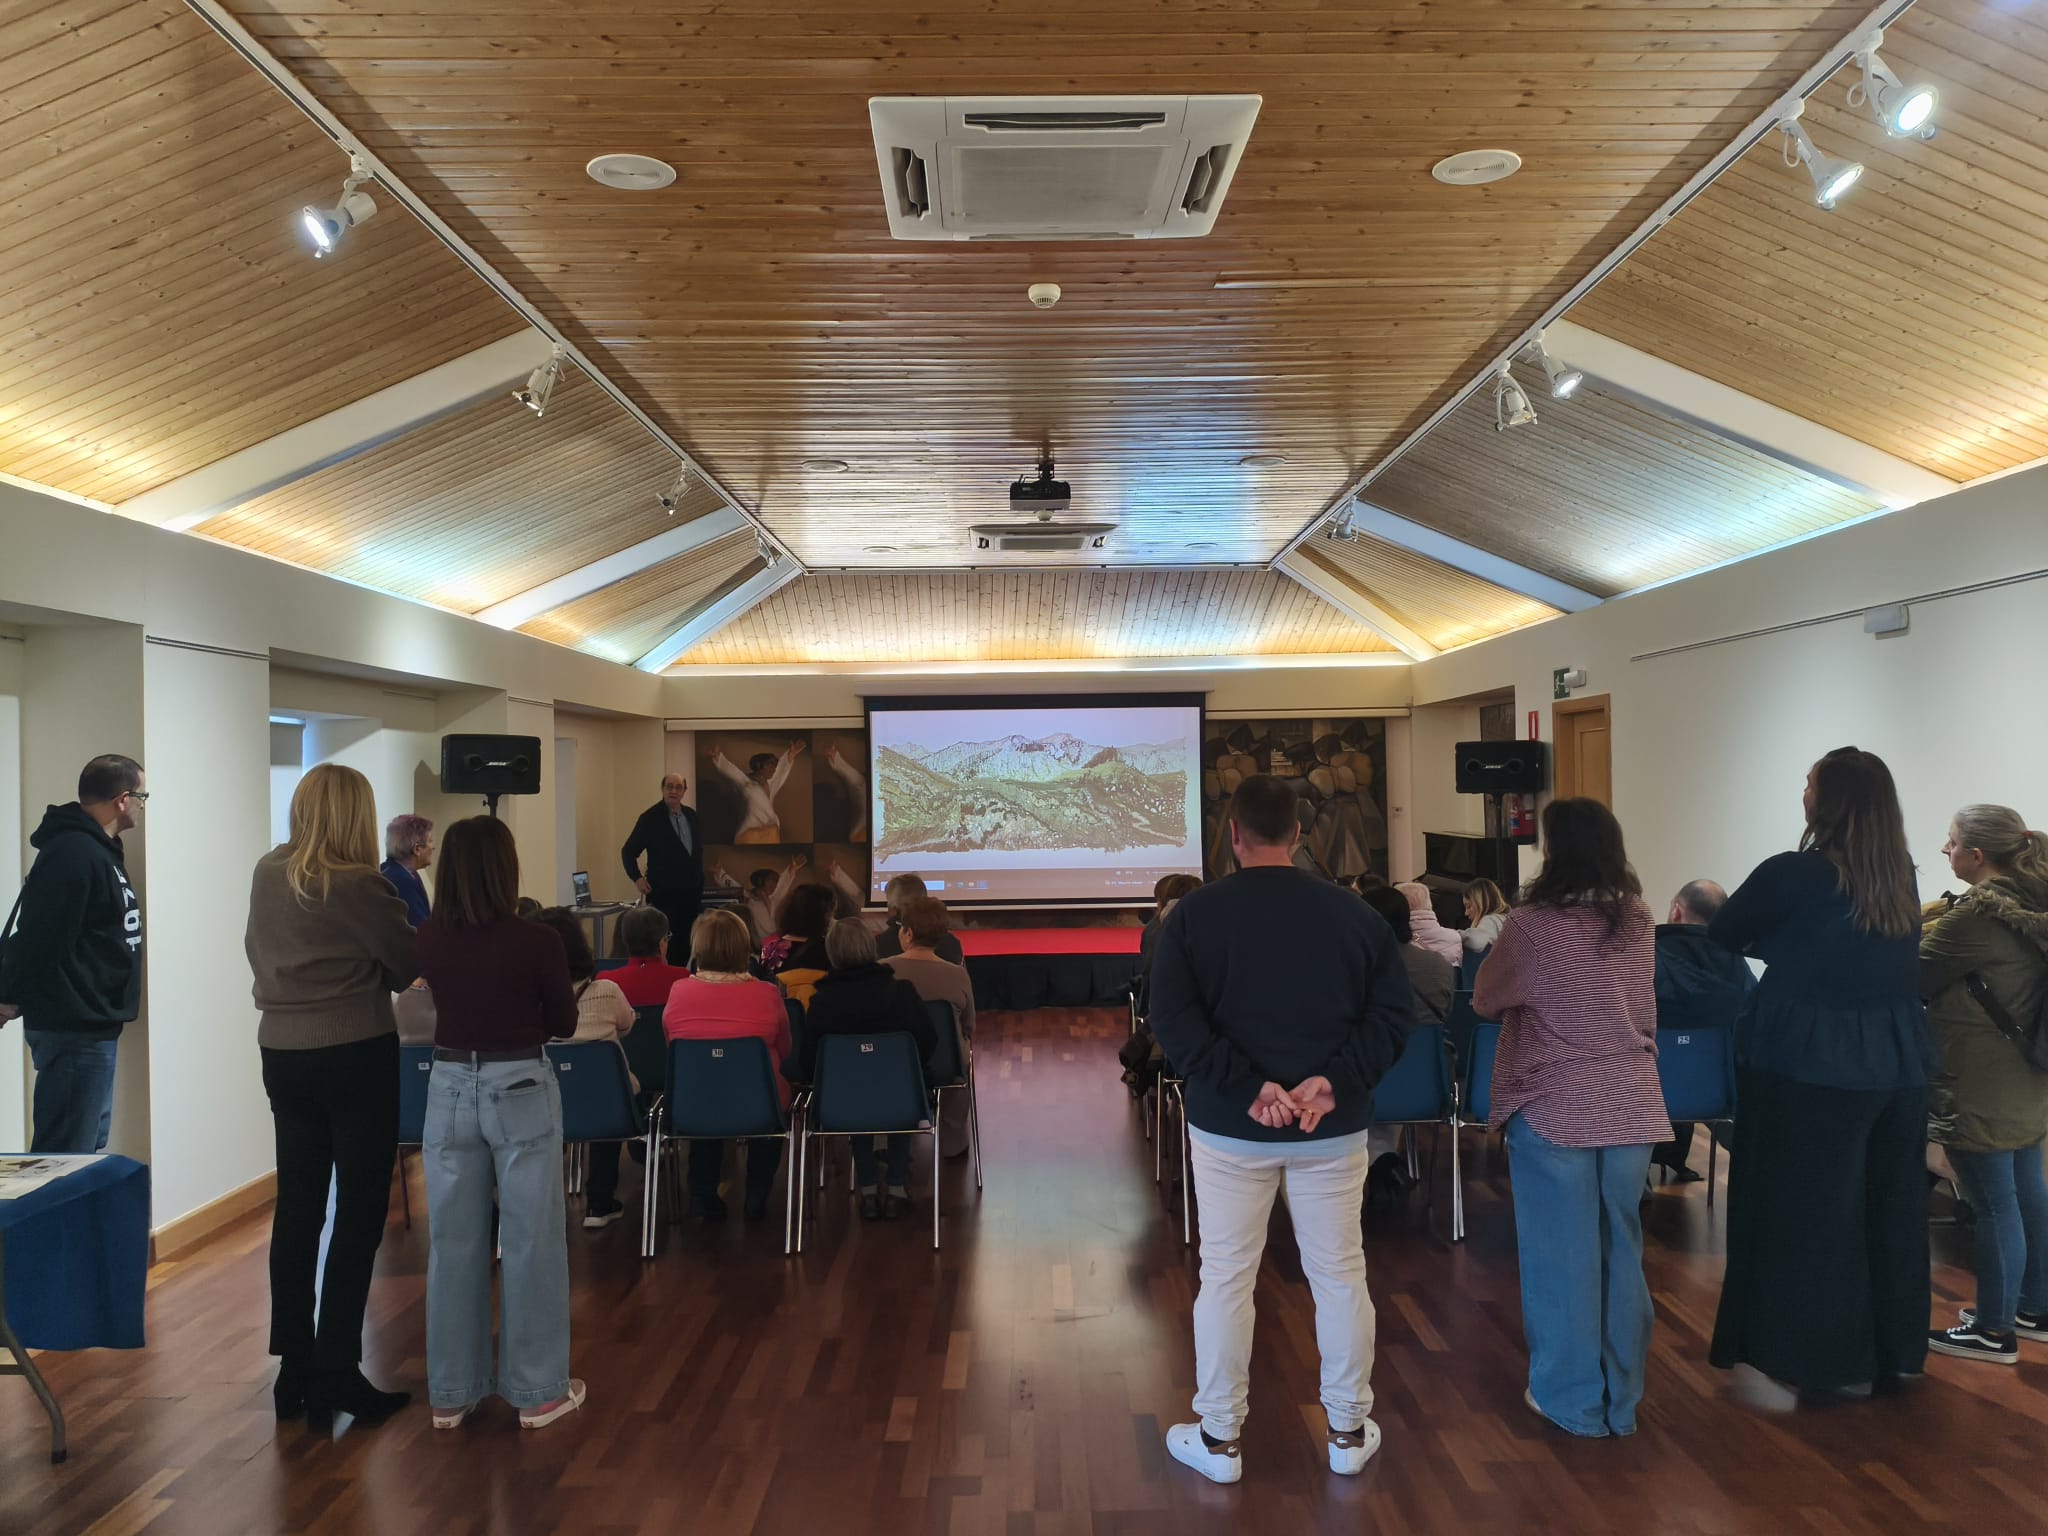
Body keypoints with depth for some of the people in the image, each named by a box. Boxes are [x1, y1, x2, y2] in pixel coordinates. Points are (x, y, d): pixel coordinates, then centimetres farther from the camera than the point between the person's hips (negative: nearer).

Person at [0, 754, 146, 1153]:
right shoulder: (74, 853, -20)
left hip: (89, 1024, 10)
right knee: (66, 1152, -7)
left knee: (91, 1140, 17)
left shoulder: (97, 848, 14)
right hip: (73, 1028, -10)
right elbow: (39, 937, -22)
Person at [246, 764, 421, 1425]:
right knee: (360, 1210, 2)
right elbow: (413, 964, -7)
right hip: (355, 1055, -6)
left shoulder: (266, 874, 2)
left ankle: (295, 1369, 21)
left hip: (282, 1054, 7)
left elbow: (257, 950, 16)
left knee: (297, 1205, 13)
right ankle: (336, 1375, 4)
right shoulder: (358, 886, -17)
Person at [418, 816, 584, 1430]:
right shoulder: (537, 941, -16)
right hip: (521, 1093, -4)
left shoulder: (428, 941, -5)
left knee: (453, 1242, 13)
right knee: (530, 1242, 7)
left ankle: (452, 1392, 24)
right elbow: (563, 1024, -2)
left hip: (450, 1091, 4)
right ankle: (537, 1392, 16)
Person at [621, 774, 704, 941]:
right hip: (663, 894, -5)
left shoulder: (691, 815, 9)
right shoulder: (650, 818, -7)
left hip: (691, 892, 5)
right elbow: (628, 851, -4)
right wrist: (637, 878, -13)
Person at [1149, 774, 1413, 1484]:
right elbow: (1393, 1011, -6)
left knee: (1225, 1278, 9)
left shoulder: (1194, 914, -7)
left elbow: (1173, 1019, -15)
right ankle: (1349, 1432, 27)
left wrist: (1246, 1086, -17)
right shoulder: (1352, 912, -1)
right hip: (1332, 1128, 2)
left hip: (1229, 1128, -1)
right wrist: (1334, 1081, -12)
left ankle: (1219, 1439, 20)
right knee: (1339, 1275, 14)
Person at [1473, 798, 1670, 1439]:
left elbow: (1484, 1001, -2)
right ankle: (1622, 1399, 25)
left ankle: (1574, 1402, 18)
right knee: (1621, 1250, 13)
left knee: (1563, 1254, 7)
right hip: (1630, 1108, 5)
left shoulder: (1532, 926, -16)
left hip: (1554, 1111, -5)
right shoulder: (1637, 922, 0)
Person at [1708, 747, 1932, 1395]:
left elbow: (1721, 942, -3)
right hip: (1899, 1065, 6)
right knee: (1892, 1206, 16)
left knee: (1803, 1211, 6)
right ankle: (1894, 1352, 29)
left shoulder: (1793, 875, -15)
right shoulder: (1902, 881, 3)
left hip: (1809, 1068, -6)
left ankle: (1812, 1362, 14)